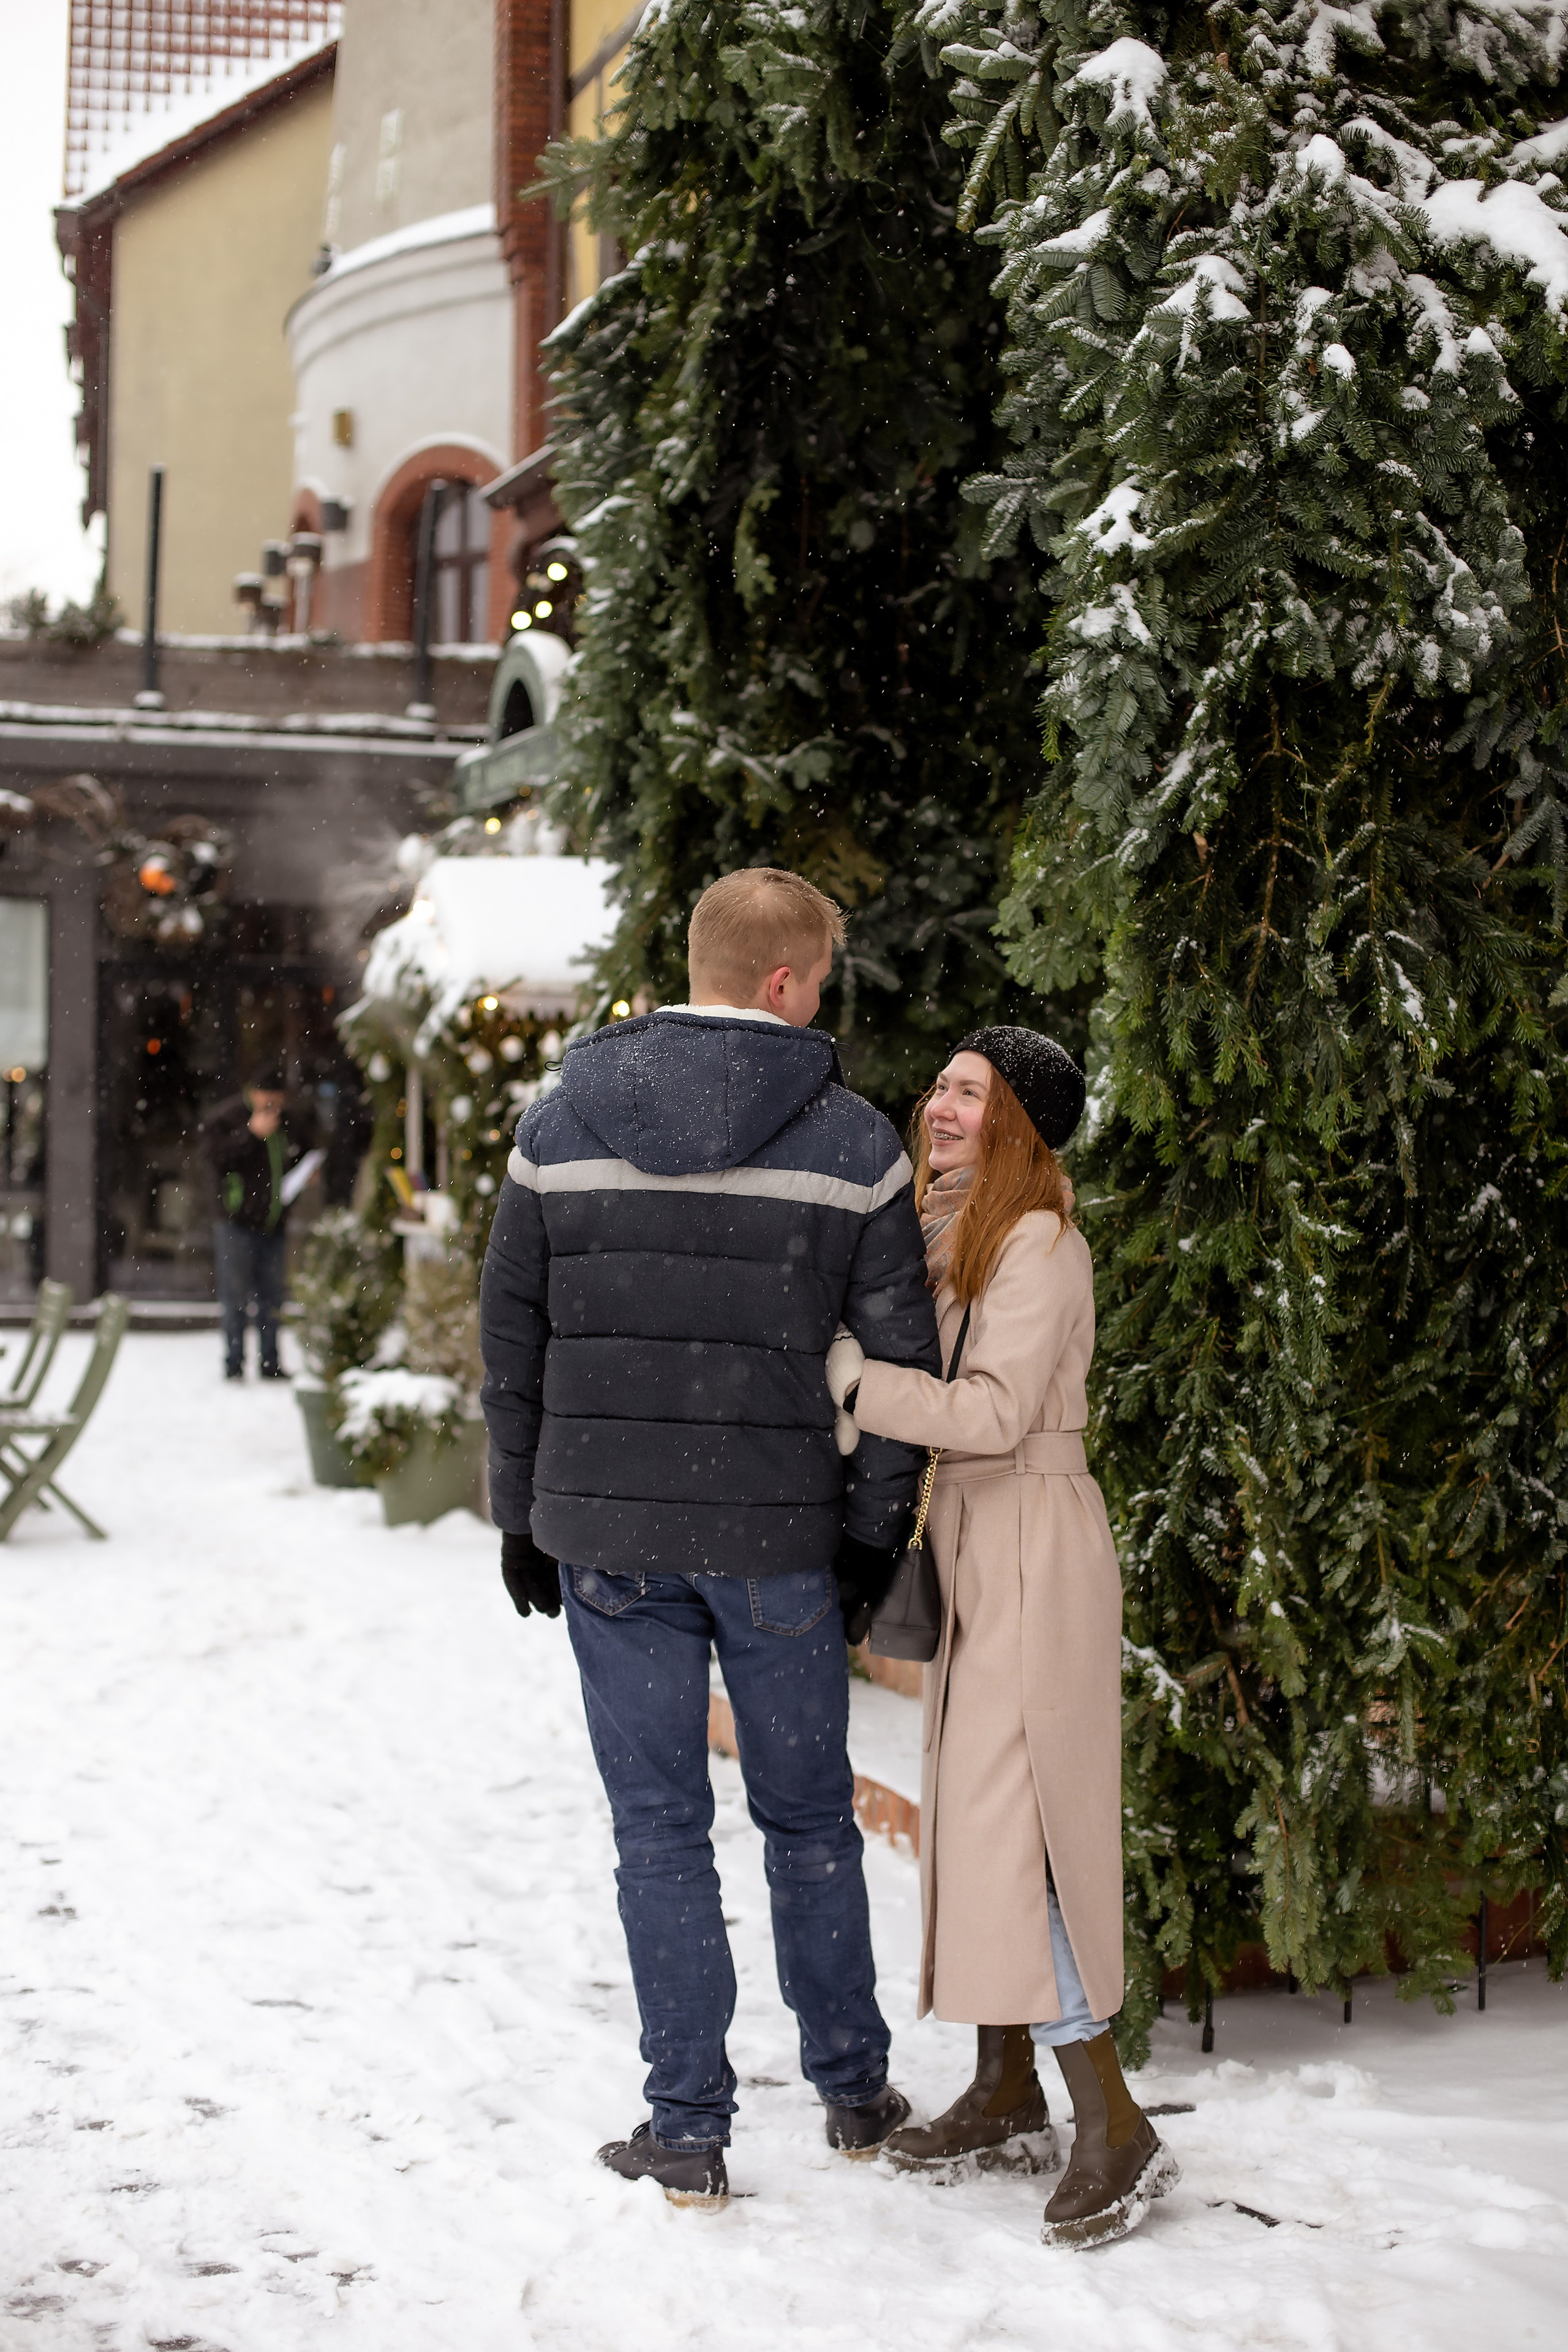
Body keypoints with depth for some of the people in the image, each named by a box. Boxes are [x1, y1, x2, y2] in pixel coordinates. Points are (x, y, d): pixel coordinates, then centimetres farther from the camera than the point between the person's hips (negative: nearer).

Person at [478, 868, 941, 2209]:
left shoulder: (562, 1124, 1)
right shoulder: (853, 1145, -4)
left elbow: (511, 1338, 5)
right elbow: (901, 1358, -3)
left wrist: (524, 1515, 13)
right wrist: (874, 1531, 6)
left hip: (607, 1536, 1)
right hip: (779, 1540, -1)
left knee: (660, 1831, 7)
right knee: (810, 1819, 15)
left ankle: (689, 2131, 11)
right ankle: (853, 2093, 28)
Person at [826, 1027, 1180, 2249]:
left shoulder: (1041, 1244, -14)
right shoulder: (948, 1234, 14)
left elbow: (995, 1410, -22)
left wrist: (841, 1373, -22)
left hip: (1035, 1541, -9)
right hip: (971, 1542, 9)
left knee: (1009, 1825, -11)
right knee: (974, 1816, 12)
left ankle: (1114, 2126, -5)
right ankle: (1008, 2099, 21)